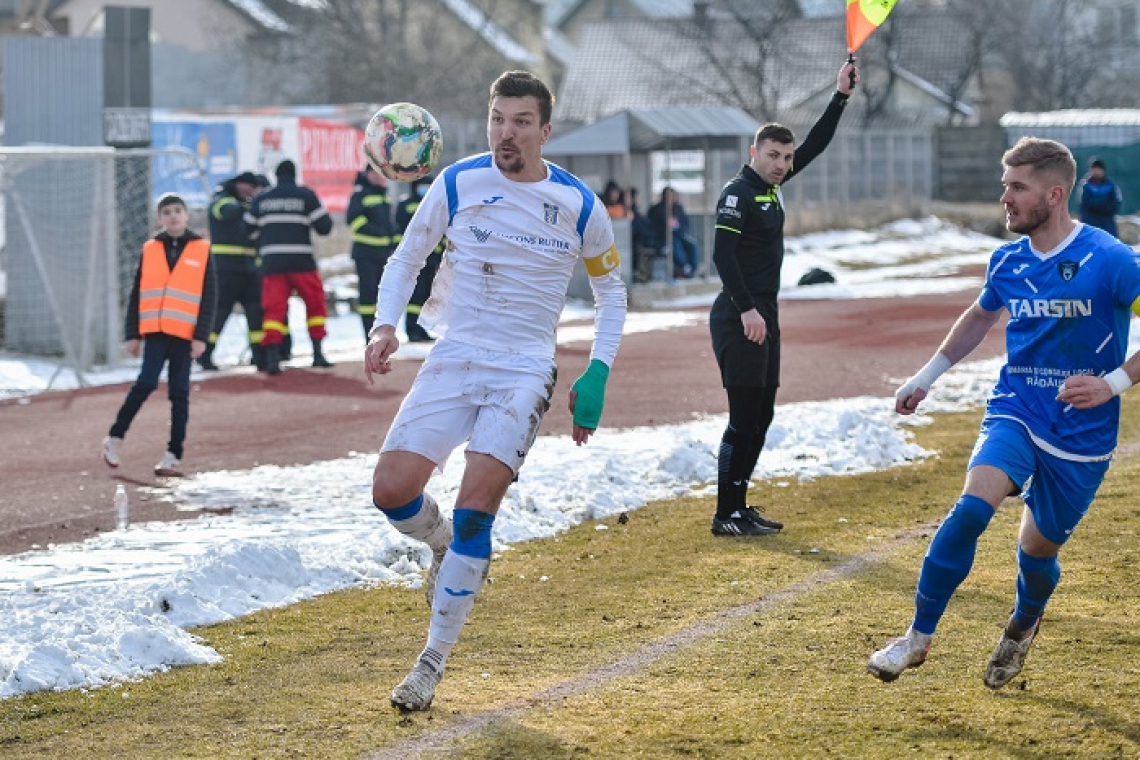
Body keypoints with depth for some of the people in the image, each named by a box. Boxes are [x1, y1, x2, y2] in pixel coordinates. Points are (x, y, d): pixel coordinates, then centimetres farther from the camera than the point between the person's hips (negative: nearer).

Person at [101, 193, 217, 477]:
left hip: (185, 334, 0)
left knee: (179, 394, 3)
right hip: (155, 332, 0)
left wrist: (201, 336, -7)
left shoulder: (201, 250, 3)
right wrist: (132, 334, 5)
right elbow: (136, 294, 10)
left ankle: (174, 455, 8)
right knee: (146, 383, -13)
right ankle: (115, 438, 1)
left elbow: (209, 297, 1)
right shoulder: (150, 249, 7)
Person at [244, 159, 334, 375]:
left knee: (274, 308, 1)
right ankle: (318, 353, 11)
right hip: (301, 261, -2)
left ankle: (272, 357, -15)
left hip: (271, 262, 2)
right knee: (315, 303, 14)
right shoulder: (306, 195, 0)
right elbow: (324, 226, -1)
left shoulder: (261, 199, 9)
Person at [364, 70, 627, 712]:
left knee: (475, 509, -16)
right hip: (453, 361, 2)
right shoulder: (457, 184, -3)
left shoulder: (579, 206, -3)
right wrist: (386, 325, -9)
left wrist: (597, 376, 2)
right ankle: (449, 547, 24)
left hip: (524, 372, -2)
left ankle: (434, 662, -3)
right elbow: (406, 259, 10)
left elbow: (611, 290, 12)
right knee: (392, 490, -13)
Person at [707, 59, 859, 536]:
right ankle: (726, 515, -7)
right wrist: (747, 309, -23)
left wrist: (841, 97, 16)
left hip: (764, 316, 10)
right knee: (744, 418, -10)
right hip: (740, 320, -10)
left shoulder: (771, 185, 14)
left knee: (761, 416, 12)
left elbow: (815, 146, 22)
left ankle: (739, 507, 17)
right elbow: (722, 253, -19)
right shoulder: (739, 192, -12)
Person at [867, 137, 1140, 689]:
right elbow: (980, 317, 23)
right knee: (971, 508, -23)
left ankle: (1023, 626, 45)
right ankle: (918, 637, -13)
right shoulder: (1007, 262, 1)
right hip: (1015, 414, 3)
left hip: (1082, 435, -3)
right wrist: (927, 376, 25)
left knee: (1038, 549, 10)